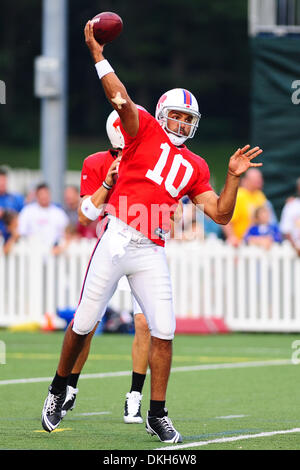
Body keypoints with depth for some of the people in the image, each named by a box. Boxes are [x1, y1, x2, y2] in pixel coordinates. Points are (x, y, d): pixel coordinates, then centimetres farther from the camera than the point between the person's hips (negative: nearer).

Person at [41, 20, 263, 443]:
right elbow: (121, 99, -11)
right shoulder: (145, 132, 4)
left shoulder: (194, 167, 15)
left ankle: (157, 414, 6)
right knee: (84, 324, 2)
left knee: (164, 332, -3)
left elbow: (221, 215, 13)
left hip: (152, 251, 4)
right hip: (116, 239, -4)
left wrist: (233, 177, 1)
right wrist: (96, 52, -19)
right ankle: (58, 392, 22)